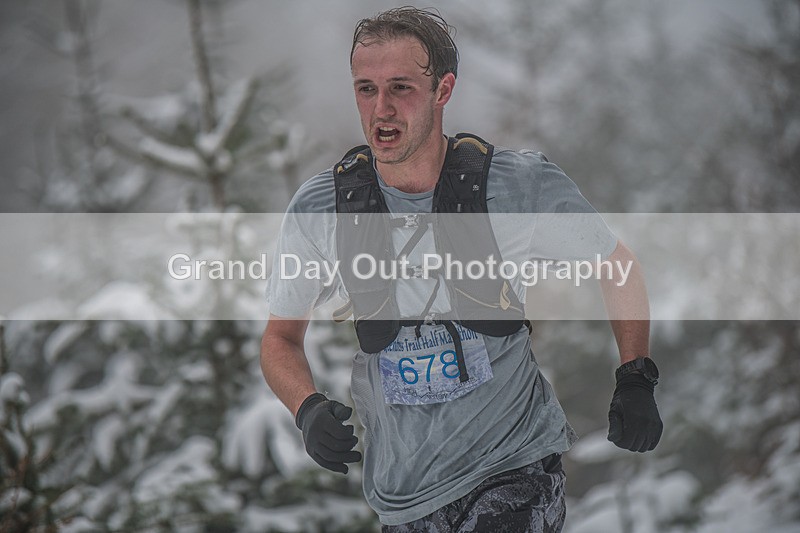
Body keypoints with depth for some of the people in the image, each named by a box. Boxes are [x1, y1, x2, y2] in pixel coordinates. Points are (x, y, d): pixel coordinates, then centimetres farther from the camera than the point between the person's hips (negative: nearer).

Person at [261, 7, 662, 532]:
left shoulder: (522, 184, -10)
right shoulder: (320, 209, -6)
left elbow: (617, 266, 6)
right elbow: (281, 336, 7)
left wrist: (636, 381, -3)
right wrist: (309, 409, -12)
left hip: (516, 466, -3)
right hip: (401, 484, 3)